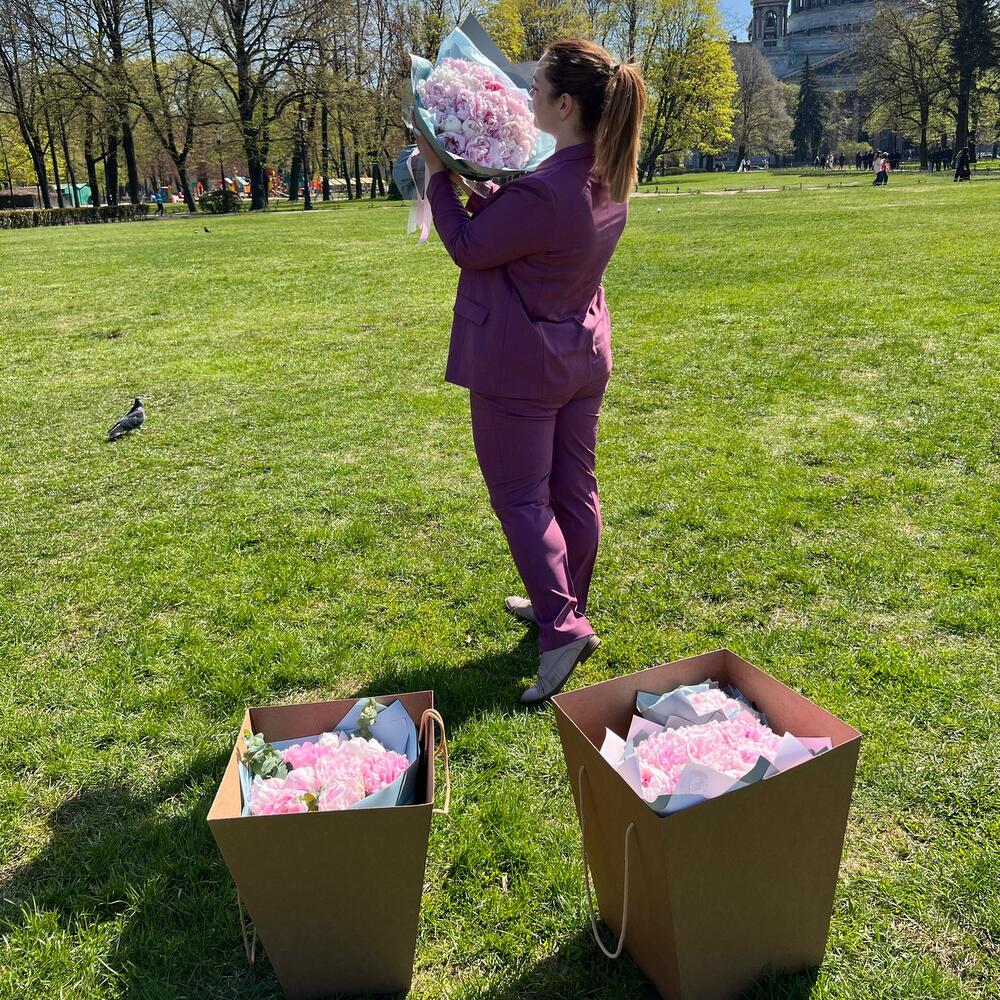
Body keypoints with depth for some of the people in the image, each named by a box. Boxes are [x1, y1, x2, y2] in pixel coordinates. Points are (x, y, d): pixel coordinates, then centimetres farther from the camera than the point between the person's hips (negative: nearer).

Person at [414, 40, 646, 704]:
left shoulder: (543, 192, -27)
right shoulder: (609, 178, 1)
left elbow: (469, 247, -14)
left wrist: (438, 174, -5)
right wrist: (487, 191, 6)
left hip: (521, 366, -8)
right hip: (583, 354, 9)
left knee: (521, 499, 2)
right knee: (576, 489, 16)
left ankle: (562, 629, -2)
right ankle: (565, 606, 33)